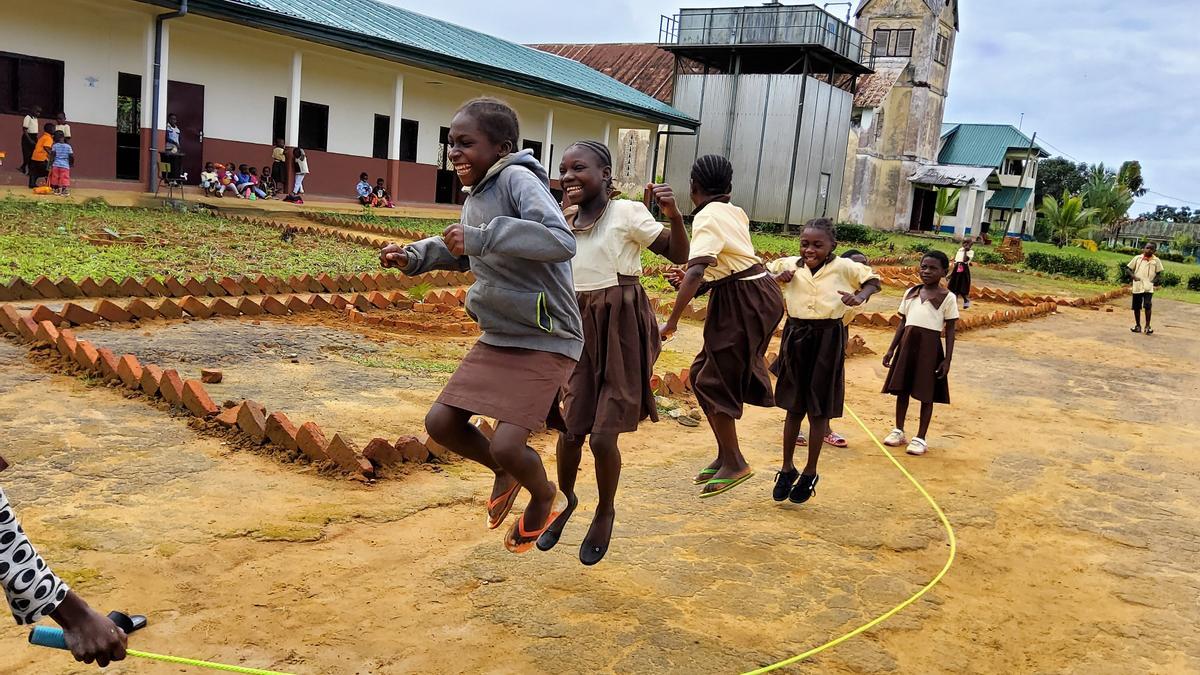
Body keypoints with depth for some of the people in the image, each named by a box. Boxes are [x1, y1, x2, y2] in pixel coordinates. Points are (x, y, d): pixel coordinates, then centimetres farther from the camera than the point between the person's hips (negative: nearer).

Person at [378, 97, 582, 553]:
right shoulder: (477, 195, 7)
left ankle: (543, 495, 20)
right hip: (497, 339, 8)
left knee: (506, 445, -14)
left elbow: (562, 241, -35)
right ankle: (505, 473, 32)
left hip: (544, 342, -8)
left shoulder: (517, 179, -19)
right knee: (440, 423, 5)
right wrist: (414, 257, 8)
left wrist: (481, 237, -38)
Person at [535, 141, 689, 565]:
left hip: (623, 329, -5)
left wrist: (674, 214, -26)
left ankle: (605, 512, 21)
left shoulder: (626, 213, -9)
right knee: (571, 430, 6)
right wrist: (565, 218, -7)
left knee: (603, 436, -5)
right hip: (584, 329, 5)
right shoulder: (567, 221, 7)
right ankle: (566, 501, 33)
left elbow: (678, 255, -8)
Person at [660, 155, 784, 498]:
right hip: (743, 295, 9)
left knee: (714, 381, -1)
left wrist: (672, 321, -28)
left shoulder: (708, 217, -16)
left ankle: (734, 463, 8)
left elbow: (696, 272, -28)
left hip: (745, 302, -9)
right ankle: (725, 456, 20)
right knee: (703, 374, 13)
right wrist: (692, 283, 7)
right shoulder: (734, 212, 12)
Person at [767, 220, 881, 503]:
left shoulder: (844, 267, -7)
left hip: (827, 341, -2)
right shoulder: (789, 265, 0)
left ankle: (810, 472, 22)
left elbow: (873, 280, 5)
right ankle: (787, 468, 26)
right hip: (795, 338, 2)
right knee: (793, 408, 12)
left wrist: (860, 296, -15)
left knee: (818, 411, 6)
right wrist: (777, 277, -7)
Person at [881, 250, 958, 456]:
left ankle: (921, 438, 13)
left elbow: (950, 331, -4)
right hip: (907, 343, 4)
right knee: (901, 388, 10)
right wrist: (891, 349, 9)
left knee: (926, 393, 3)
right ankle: (898, 431, 25)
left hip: (929, 346, -4)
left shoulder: (947, 297, -4)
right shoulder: (911, 292, 9)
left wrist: (947, 360, -9)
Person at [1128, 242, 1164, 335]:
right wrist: (1133, 276, -8)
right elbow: (1129, 268, 10)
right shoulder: (1137, 258, 6)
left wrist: (1153, 280, -8)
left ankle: (1148, 326, -3)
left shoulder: (1156, 260, 4)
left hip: (1148, 287, -2)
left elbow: (1159, 273, 9)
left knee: (1147, 306, -13)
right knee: (1136, 307, 7)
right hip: (1137, 286, 2)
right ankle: (1137, 326, 20)